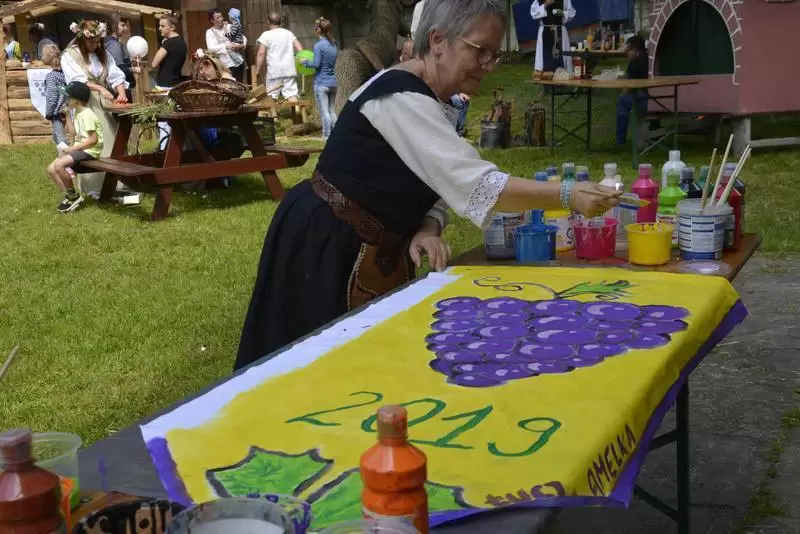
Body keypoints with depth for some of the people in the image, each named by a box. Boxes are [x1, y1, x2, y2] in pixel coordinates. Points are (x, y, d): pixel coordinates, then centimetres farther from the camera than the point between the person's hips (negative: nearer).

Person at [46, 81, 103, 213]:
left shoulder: (86, 115, -17)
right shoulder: (78, 113, 14)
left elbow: (93, 140, -22)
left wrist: (73, 148, -20)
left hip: (89, 151, -11)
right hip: (80, 149, 11)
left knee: (59, 165, -28)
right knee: (51, 169, 2)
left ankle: (73, 196, -12)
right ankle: (70, 196, 1)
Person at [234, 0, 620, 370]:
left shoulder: (424, 100, 8)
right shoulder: (401, 98, -24)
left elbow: (437, 186, 5)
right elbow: (475, 185, -31)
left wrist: (428, 230, -16)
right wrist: (566, 196, -30)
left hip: (368, 248, 10)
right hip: (325, 245, -10)